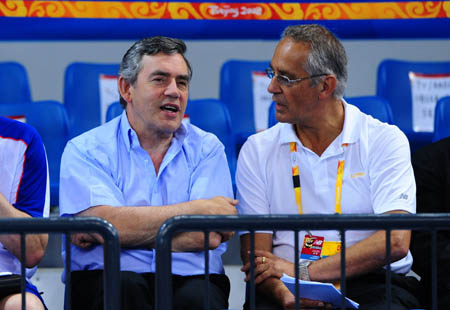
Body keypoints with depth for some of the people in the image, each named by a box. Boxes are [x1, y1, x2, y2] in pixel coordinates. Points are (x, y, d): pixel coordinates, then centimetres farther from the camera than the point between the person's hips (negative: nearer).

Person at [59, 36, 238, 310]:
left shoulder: (207, 148, 11)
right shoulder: (85, 150, 7)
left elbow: (209, 236, -5)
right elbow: (106, 222, -12)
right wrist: (198, 208, -6)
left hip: (189, 279, 1)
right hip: (105, 279, -1)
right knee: (126, 286, -34)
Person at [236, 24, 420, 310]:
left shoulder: (384, 141, 3)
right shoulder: (258, 150, 11)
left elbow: (395, 242, -9)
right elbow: (255, 252, 3)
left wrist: (305, 271, -14)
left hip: (371, 286, -1)